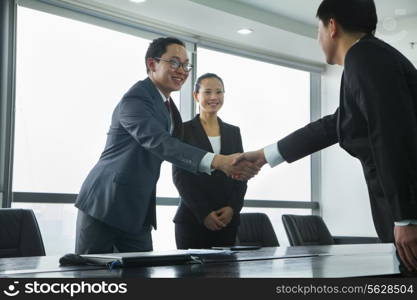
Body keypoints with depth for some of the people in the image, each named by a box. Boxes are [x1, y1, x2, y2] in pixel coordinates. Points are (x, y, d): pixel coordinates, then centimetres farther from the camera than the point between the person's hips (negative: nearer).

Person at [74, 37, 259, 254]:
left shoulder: (167, 105, 11)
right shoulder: (135, 99, -19)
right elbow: (159, 142, -35)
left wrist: (226, 164, 6)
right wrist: (217, 161, -45)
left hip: (139, 212, 9)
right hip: (106, 206, -8)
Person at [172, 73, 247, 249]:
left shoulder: (233, 132, 14)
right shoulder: (184, 130, 2)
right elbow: (179, 175, -4)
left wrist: (233, 208, -5)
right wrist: (203, 213, -11)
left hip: (228, 219, 3)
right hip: (192, 218, -3)